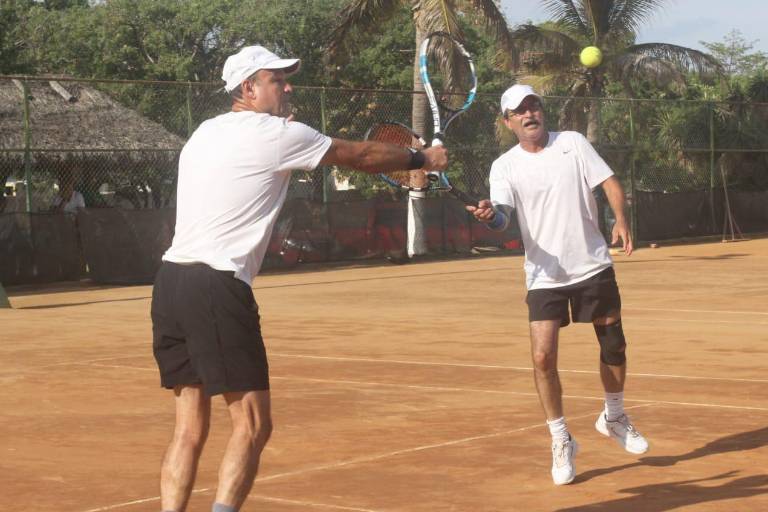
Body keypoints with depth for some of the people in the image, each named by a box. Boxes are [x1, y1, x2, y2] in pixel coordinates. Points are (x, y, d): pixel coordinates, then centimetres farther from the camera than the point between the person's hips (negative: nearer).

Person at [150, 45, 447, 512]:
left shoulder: (206, 132, 19)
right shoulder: (277, 135, -2)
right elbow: (360, 156, 10)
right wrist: (423, 158, 24)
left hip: (171, 280, 8)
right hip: (217, 286, -8)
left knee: (191, 428, 9)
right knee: (253, 424, -3)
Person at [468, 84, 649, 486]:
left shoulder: (572, 143, 0)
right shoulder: (505, 166, -3)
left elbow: (610, 183, -2)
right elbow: (502, 217, -15)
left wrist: (621, 221, -20)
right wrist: (489, 216, -39)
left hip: (594, 268, 1)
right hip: (544, 276, -1)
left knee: (614, 348, 12)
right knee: (543, 357, -12)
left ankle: (614, 417, 39)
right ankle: (561, 440, 6)